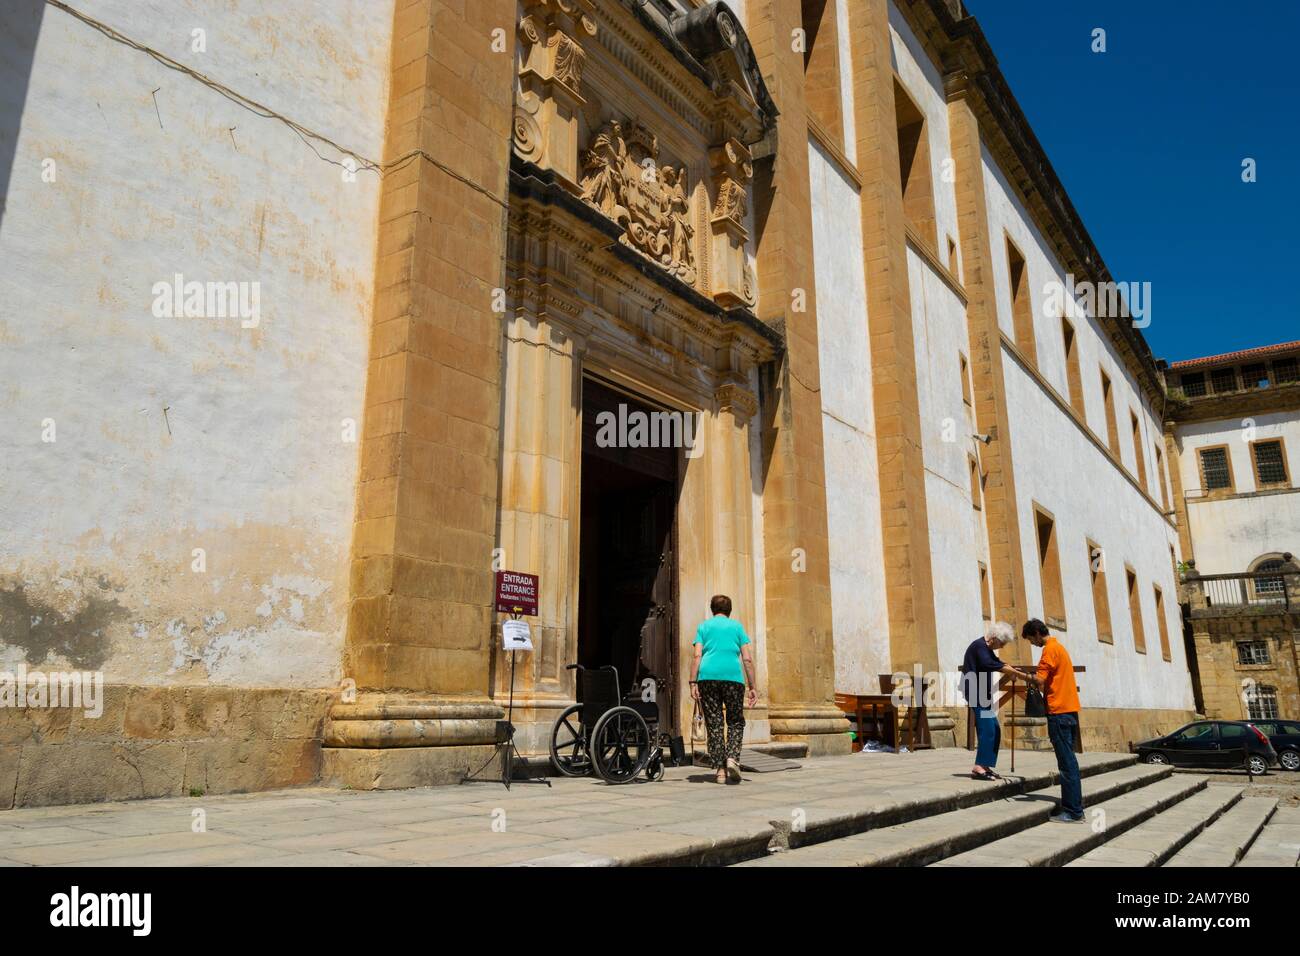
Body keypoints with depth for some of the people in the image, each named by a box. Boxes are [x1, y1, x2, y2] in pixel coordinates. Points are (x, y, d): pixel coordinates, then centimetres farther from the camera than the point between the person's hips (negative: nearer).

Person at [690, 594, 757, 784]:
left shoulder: (703, 627, 16)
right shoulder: (737, 626, 16)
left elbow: (697, 656, 2)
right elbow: (747, 659, 8)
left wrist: (693, 683, -2)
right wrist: (753, 687, 9)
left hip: (708, 676, 0)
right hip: (733, 676, 0)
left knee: (714, 723, 6)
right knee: (735, 721, 13)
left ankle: (720, 768, 4)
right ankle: (733, 758, -9)